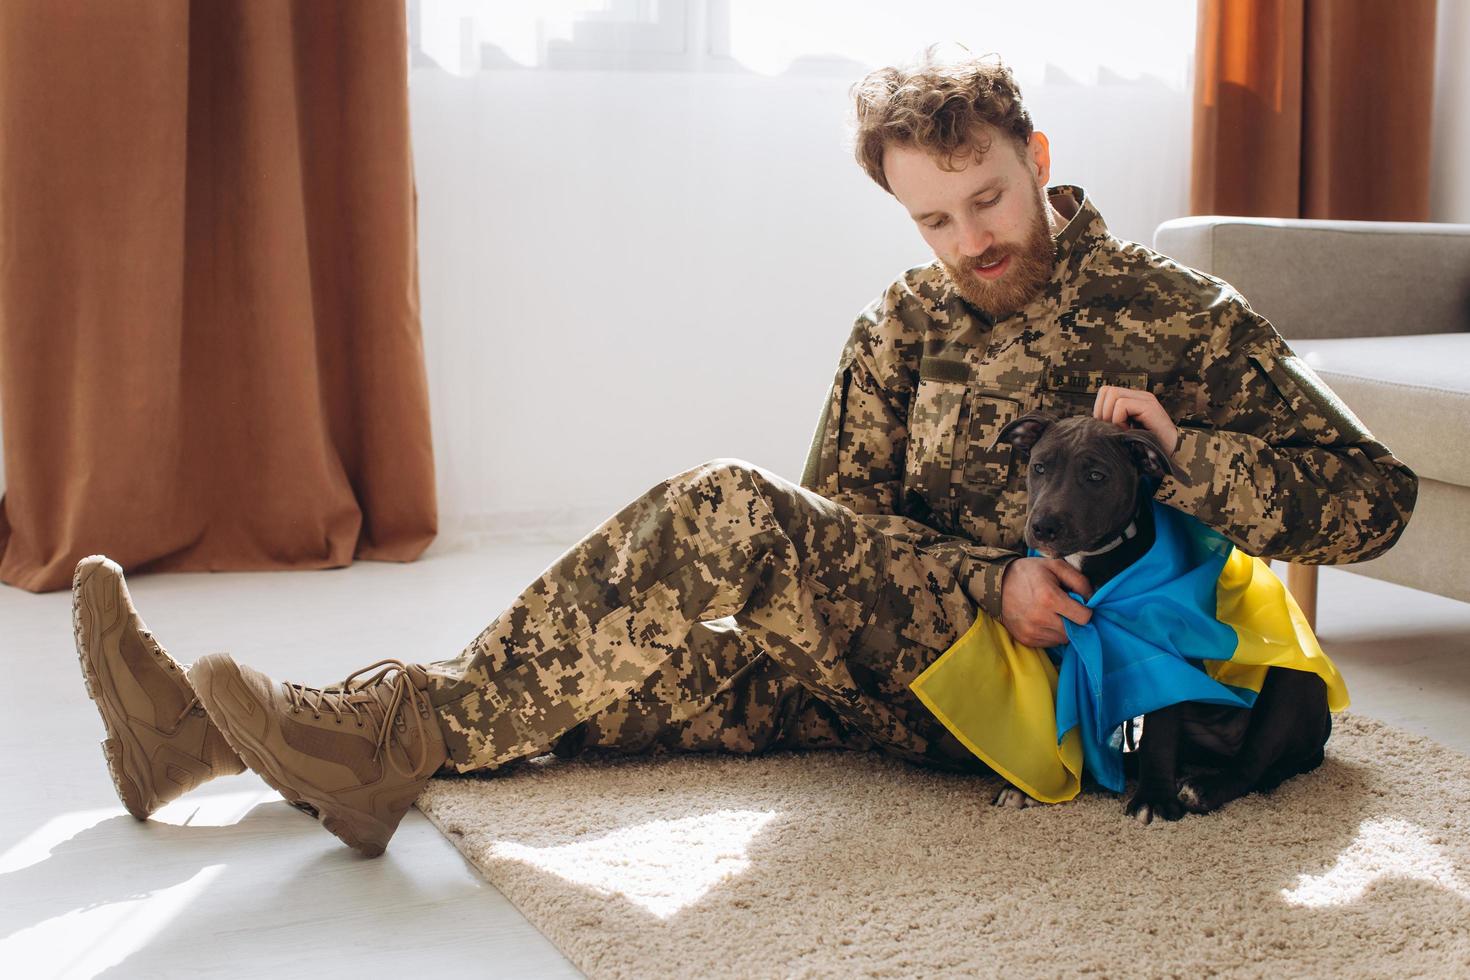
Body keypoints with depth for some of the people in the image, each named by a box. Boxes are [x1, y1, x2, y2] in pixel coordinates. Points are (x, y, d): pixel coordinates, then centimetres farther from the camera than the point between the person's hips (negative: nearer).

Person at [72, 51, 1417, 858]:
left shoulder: (1178, 316, -1)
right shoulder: (905, 327, 12)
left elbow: (1376, 498, -4)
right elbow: (844, 511, 4)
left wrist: (1177, 457, -19)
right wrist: (985, 577, -16)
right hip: (901, 660, 6)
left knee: (722, 517, -27)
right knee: (652, 657, -15)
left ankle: (407, 740, -28)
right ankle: (222, 733, -19)